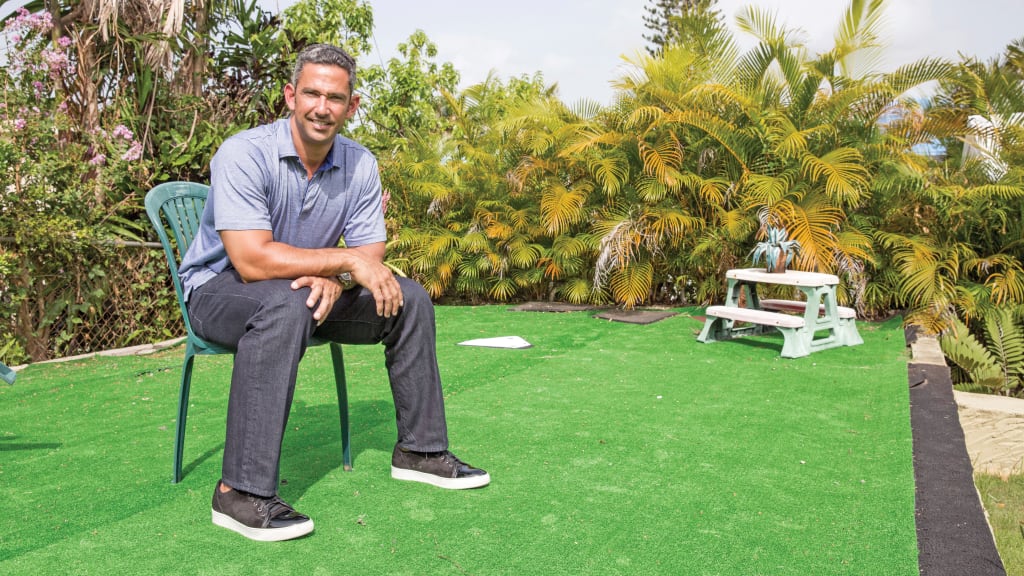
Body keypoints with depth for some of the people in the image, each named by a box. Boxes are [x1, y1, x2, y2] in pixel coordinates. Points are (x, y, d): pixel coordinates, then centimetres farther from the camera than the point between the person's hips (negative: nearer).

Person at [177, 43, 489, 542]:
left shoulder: (360, 165, -6)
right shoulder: (243, 155, -22)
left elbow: (371, 262, -5)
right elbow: (253, 261, -32)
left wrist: (333, 280, -28)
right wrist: (346, 260, -28)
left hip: (311, 292, 6)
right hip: (218, 288, -6)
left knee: (408, 299, -6)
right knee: (287, 305, -39)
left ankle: (420, 450, 5)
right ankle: (241, 491, -34)